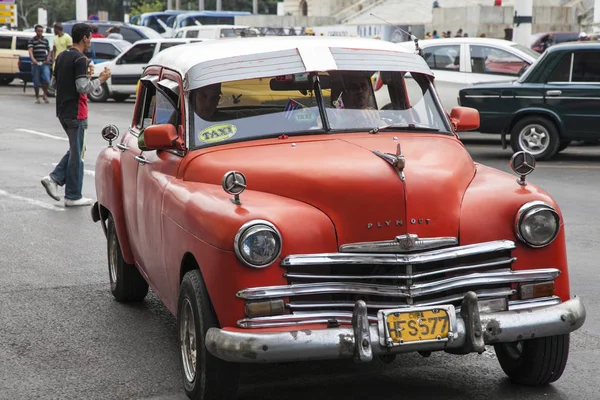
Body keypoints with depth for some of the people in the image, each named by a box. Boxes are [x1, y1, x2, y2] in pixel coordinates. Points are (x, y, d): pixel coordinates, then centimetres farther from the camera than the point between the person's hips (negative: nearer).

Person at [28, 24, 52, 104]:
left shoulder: (46, 40, 13)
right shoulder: (32, 40, 1)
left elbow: (49, 51, 19)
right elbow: (30, 51, -12)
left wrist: (48, 59, -1)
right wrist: (33, 59, -31)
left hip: (45, 64, 2)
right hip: (35, 64, -1)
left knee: (46, 79, -15)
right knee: (36, 82, 4)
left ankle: (45, 95, 4)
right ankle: (37, 97, 17)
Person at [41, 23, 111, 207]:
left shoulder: (61, 56, 11)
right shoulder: (80, 59, -16)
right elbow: (82, 88, -23)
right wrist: (100, 79, -10)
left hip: (62, 111, 9)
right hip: (76, 113, -9)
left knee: (75, 150, 20)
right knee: (77, 153, 0)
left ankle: (54, 178, 8)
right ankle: (73, 196, 6)